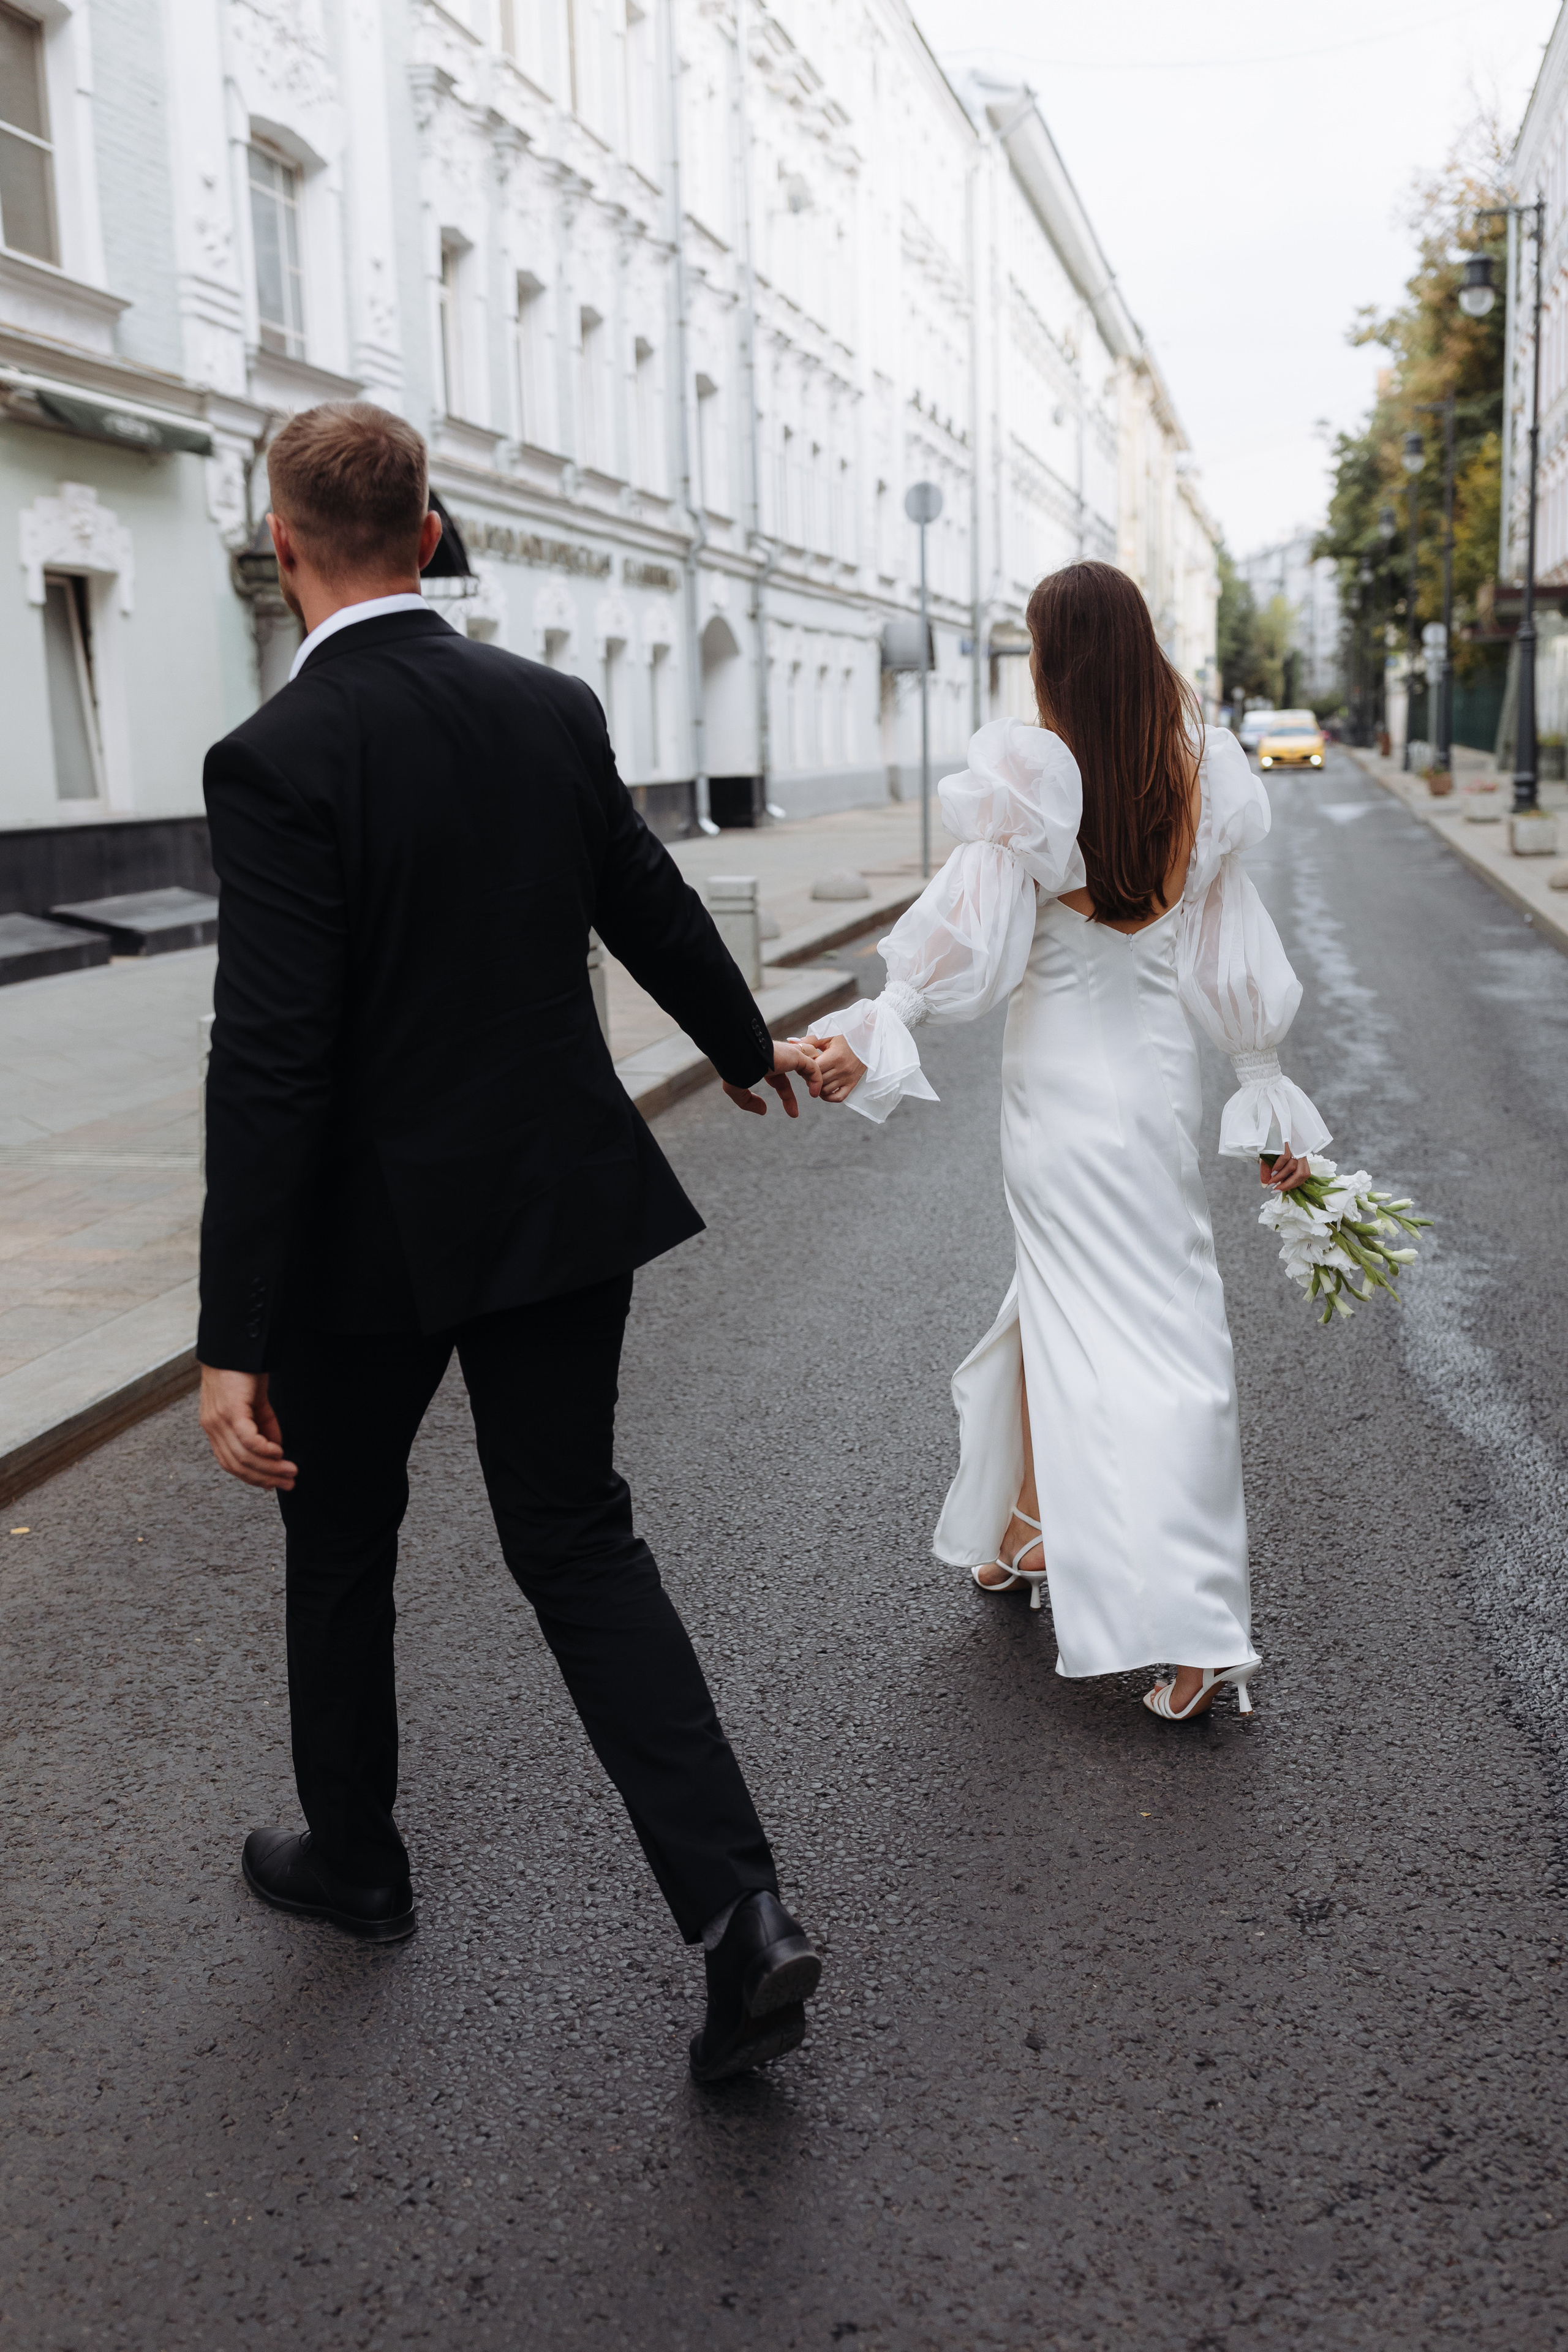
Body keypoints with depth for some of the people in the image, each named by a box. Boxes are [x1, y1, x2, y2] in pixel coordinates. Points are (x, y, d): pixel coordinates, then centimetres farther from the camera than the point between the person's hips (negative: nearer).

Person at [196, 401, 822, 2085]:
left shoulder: (278, 758, -17)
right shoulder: (554, 709, 0)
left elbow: (269, 1065, -22)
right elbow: (654, 910, 13)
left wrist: (235, 1344, -18)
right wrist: (746, 1048, 33)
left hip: (375, 1233, -4)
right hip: (562, 1200, 5)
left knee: (341, 1542, 19)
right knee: (578, 1541, 11)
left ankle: (353, 1856, 39)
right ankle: (737, 1912, 3)